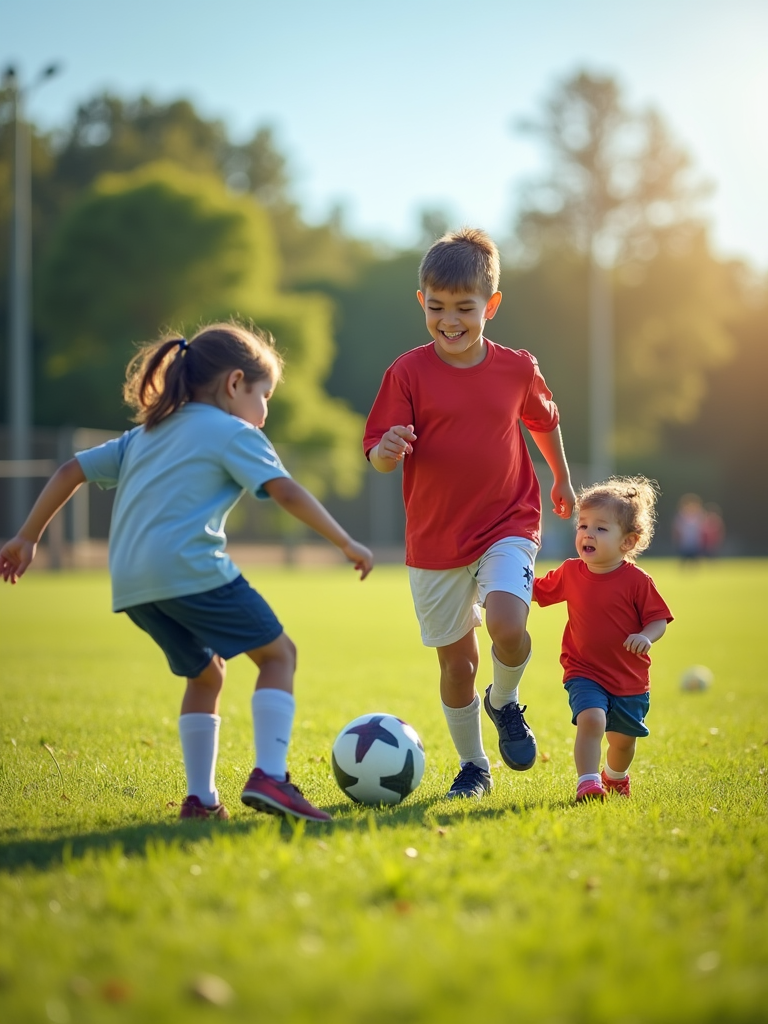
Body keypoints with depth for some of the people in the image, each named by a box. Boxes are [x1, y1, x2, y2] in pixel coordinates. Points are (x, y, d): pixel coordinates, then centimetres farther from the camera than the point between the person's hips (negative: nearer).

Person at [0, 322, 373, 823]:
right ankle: (269, 776, -14)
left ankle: (201, 799, 15)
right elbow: (285, 491, -6)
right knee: (278, 653, 3)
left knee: (205, 673, 23)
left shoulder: (147, 433, 28)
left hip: (131, 583, 7)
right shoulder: (233, 432, 6)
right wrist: (347, 544, -3)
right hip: (192, 568, -7)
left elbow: (71, 471, 26)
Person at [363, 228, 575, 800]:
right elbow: (377, 451, -9)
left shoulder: (517, 369, -1)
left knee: (507, 624, -25)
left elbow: (544, 421, 19)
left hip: (507, 526, 0)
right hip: (435, 539, 0)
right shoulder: (409, 372, -8)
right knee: (456, 661, 7)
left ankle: (505, 702, 8)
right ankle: (473, 767, 28)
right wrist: (388, 450, -32)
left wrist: (563, 479, 30)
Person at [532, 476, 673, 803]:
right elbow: (538, 591, 15)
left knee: (623, 739, 14)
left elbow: (659, 619, -7)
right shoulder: (569, 573, -2)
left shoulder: (636, 581, -12)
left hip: (629, 679, 0)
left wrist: (646, 636, -27)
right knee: (591, 718, -27)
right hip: (584, 673, 0)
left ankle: (615, 777, 46)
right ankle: (587, 782, -22)